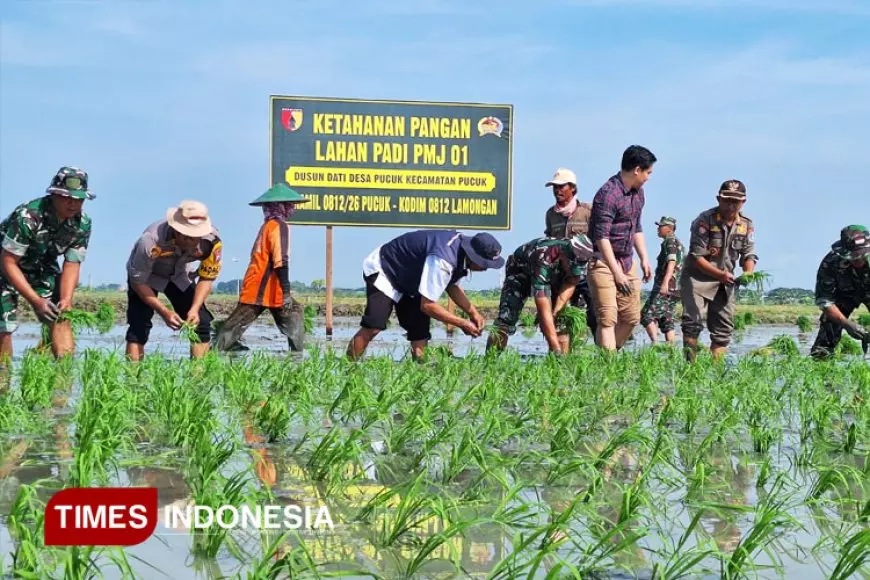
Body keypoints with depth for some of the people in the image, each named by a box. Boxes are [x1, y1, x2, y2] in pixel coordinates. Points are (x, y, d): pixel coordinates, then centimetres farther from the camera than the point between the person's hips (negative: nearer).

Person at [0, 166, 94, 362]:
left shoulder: (83, 224, -16)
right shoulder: (28, 216, -33)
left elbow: (72, 265, -9)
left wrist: (66, 300, -26)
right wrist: (36, 300, -34)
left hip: (42, 268, 5)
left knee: (61, 317, -9)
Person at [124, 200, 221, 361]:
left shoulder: (213, 241, -31)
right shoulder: (151, 242, -40)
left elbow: (207, 278, -15)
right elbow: (138, 281, -26)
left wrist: (194, 309, -29)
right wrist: (164, 312, -34)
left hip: (179, 275, 3)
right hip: (147, 275, -3)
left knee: (201, 322, -7)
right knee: (139, 325, -18)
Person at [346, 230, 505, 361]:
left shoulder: (461, 244, -9)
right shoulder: (443, 260, -37)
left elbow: (452, 286, 8)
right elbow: (427, 305, -32)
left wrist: (473, 312, -4)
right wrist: (462, 324, -24)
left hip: (408, 278, 9)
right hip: (382, 270, -9)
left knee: (420, 334, 0)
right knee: (373, 327, -25)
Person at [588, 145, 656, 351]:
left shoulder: (638, 192, 10)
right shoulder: (608, 194, -19)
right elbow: (601, 237, -22)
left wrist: (644, 259, 16)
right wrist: (616, 273, -23)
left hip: (626, 262, 9)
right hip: (603, 262, -9)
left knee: (632, 317, 10)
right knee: (608, 318, -13)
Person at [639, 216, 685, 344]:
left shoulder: (670, 241, -6)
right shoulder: (679, 244, 24)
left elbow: (672, 262, -21)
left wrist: (665, 282, -33)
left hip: (665, 288, -10)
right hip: (675, 290, 10)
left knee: (647, 315, -14)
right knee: (667, 321, 9)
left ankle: (655, 343, -25)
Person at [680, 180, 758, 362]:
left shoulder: (747, 225, 0)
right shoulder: (705, 221, -17)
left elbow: (749, 254, 2)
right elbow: (696, 257, -20)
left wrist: (748, 273, -22)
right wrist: (720, 274, -33)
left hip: (725, 281, 6)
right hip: (698, 277, -6)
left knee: (724, 327, 6)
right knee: (693, 322, -18)